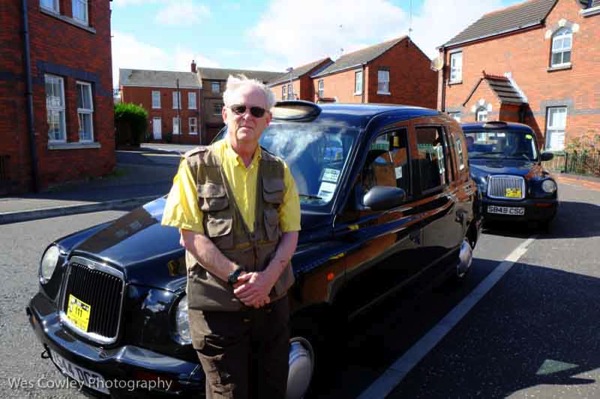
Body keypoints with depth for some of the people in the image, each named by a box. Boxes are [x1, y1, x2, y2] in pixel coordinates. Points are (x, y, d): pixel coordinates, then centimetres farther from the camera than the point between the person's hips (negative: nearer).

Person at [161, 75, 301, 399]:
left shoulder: (278, 170, 5)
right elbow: (191, 237, -11)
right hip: (218, 306, -4)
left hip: (272, 299, 4)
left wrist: (268, 277, -15)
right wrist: (238, 277, -19)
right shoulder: (197, 166, -6)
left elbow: (291, 232, 2)